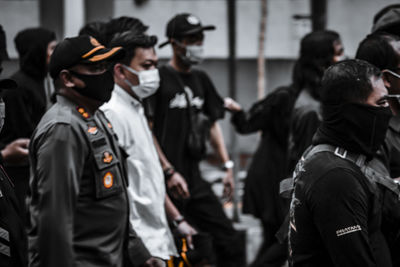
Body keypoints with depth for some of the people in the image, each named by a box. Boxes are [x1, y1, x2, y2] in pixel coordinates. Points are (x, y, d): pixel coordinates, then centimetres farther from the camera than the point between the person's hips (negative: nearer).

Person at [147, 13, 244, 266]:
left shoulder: (201, 80, 14)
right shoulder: (159, 79, -8)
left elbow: (212, 124, 20)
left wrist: (227, 165, 13)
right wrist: (169, 172, -15)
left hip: (195, 179, 7)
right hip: (167, 184, -7)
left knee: (230, 240, 4)